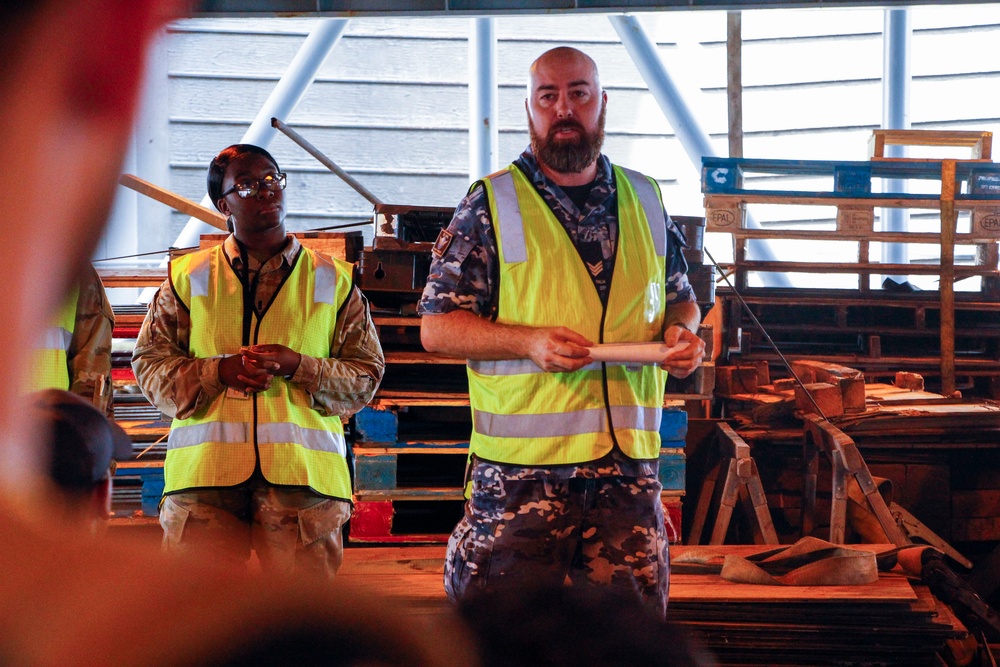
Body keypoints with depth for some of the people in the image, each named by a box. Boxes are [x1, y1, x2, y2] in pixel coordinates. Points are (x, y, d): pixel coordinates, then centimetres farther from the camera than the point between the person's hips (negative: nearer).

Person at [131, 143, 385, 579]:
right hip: (204, 473, 0)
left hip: (303, 473, 0)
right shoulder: (188, 277, 14)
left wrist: (297, 366, -8)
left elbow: (366, 375, 10)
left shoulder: (333, 281, 14)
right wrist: (220, 370, -8)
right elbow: (149, 363, 9)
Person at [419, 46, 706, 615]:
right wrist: (529, 342, -17)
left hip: (629, 460, 4)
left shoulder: (645, 201, 13)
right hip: (521, 463, -3)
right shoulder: (491, 206, 0)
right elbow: (437, 328, -2)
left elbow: (681, 298, 24)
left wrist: (683, 330, 0)